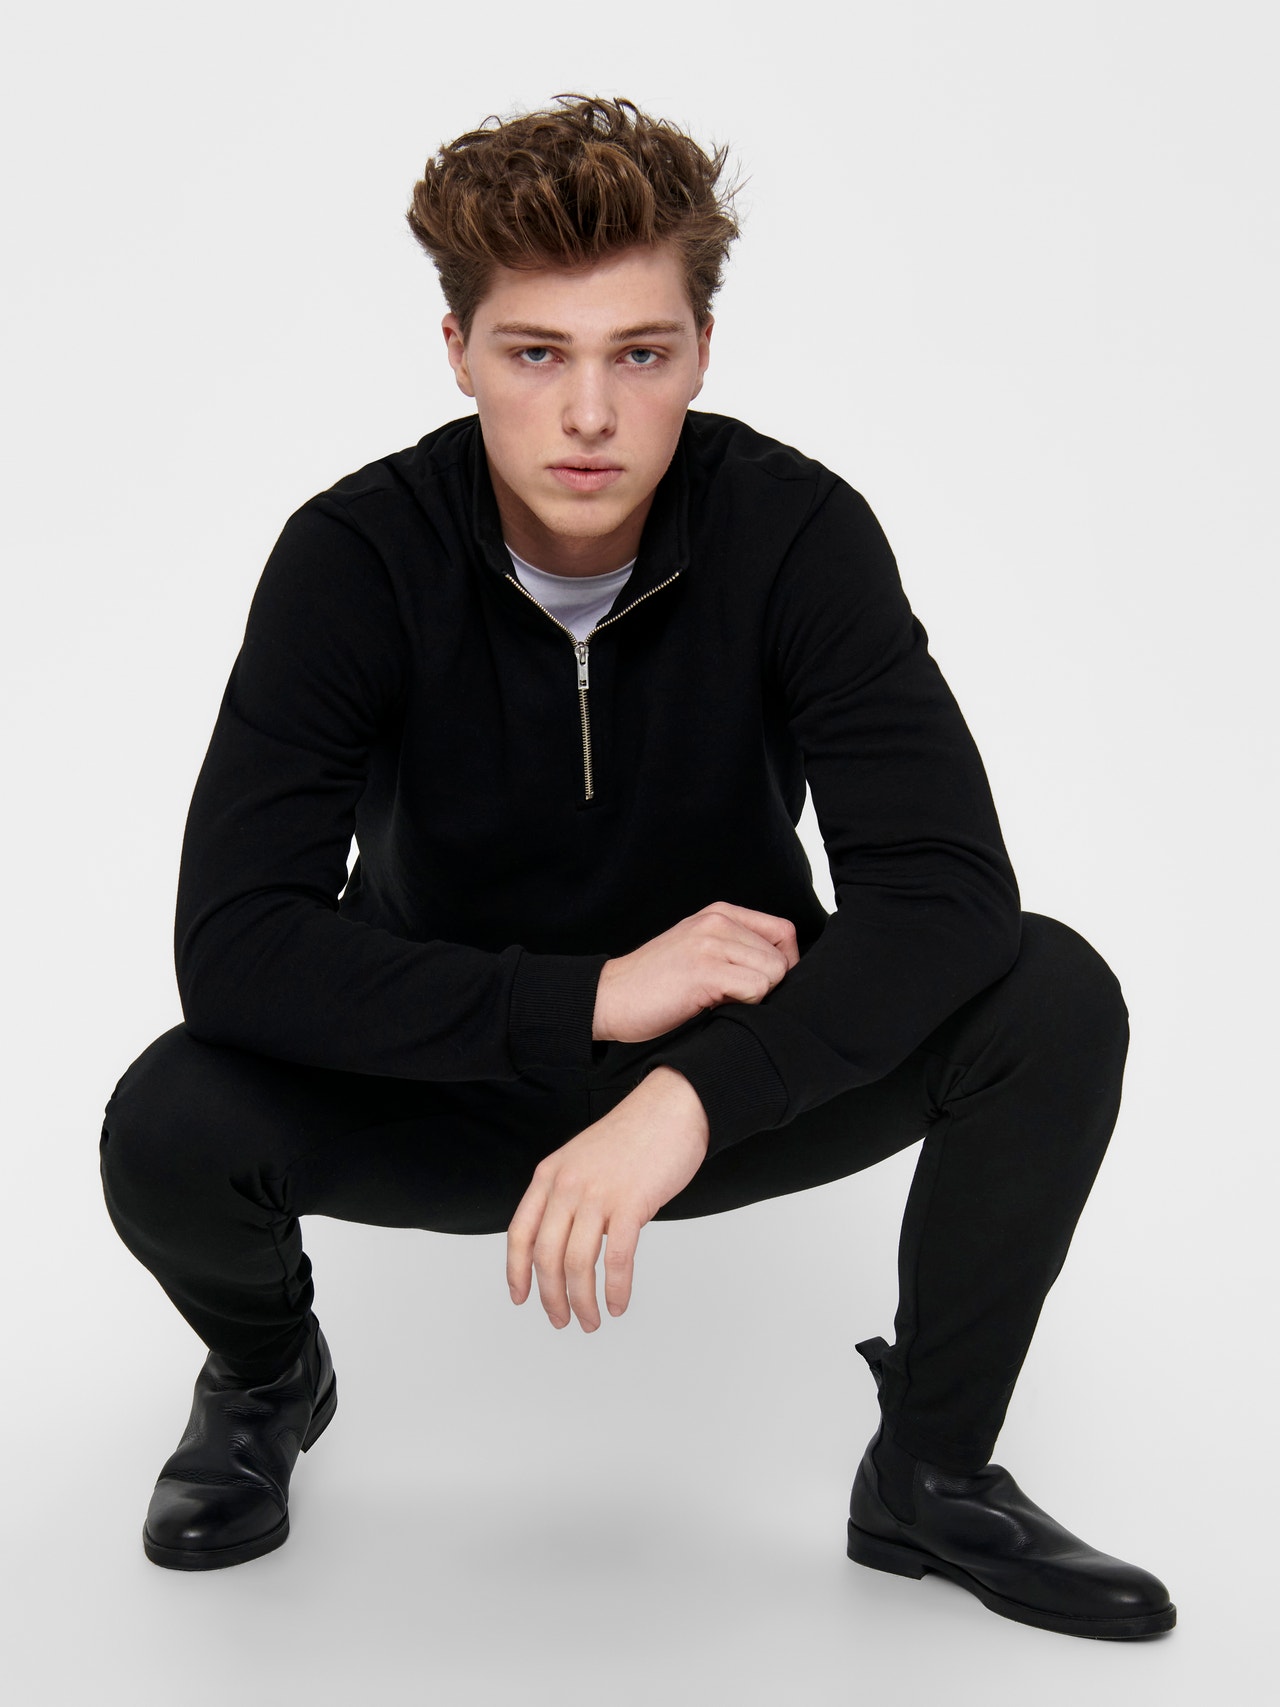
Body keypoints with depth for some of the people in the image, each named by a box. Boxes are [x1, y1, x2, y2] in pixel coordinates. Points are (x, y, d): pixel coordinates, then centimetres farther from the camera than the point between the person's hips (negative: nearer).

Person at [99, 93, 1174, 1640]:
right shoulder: (357, 556, -19)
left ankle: (932, 1472, -1)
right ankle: (267, 1377, 9)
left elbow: (947, 889, -27)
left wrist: (688, 1097, -41)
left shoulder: (796, 534, -18)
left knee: (1052, 997, -24)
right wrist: (592, 1000, -33)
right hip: (457, 1088, 0)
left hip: (736, 1080, 1)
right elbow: (232, 943, -27)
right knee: (170, 1129, -29)